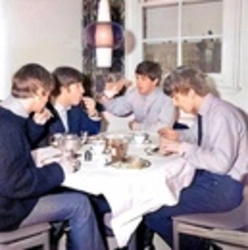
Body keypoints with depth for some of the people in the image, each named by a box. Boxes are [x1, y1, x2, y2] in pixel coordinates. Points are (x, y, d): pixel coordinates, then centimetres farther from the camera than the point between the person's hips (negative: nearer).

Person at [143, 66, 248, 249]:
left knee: (154, 213, -15)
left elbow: (221, 163, -31)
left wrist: (182, 148, -24)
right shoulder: (205, 112, 6)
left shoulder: (221, 115, -22)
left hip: (224, 187, -10)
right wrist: (179, 135, 9)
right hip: (208, 177, 10)